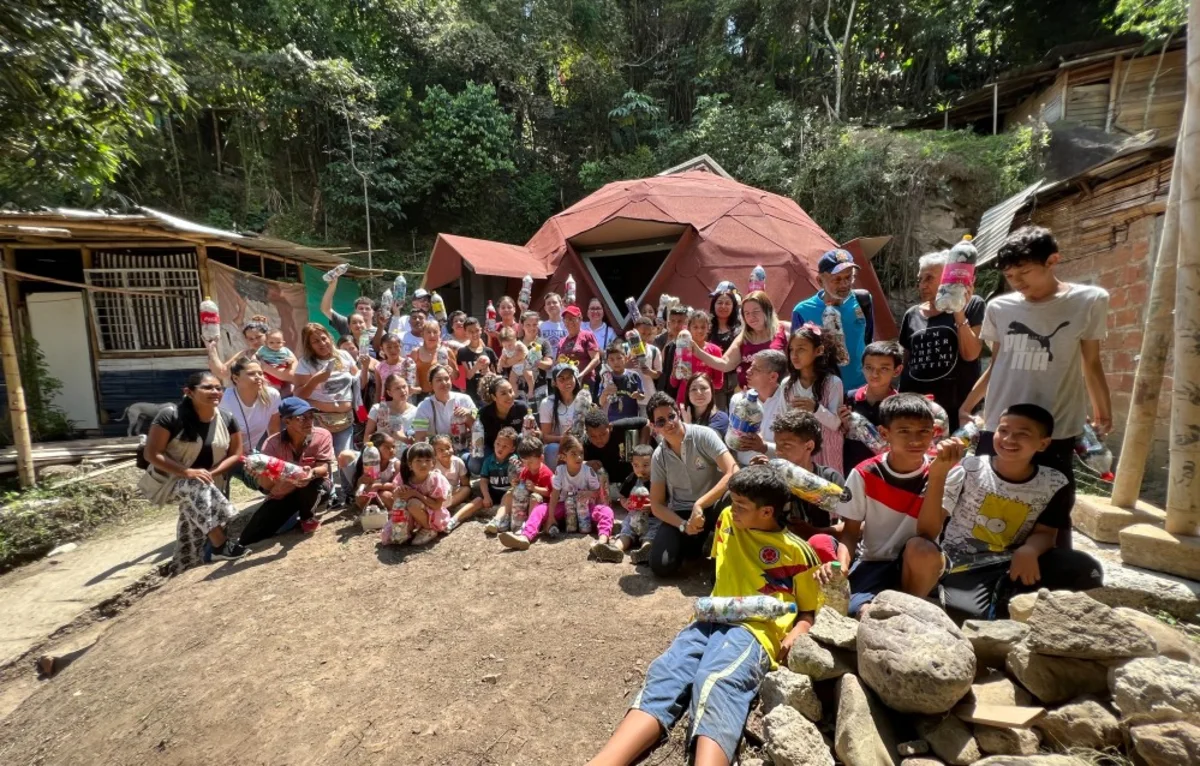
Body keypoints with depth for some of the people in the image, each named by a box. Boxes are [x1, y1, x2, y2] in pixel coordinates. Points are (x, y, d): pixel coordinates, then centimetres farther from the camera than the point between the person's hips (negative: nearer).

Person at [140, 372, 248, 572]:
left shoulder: (227, 420, -7)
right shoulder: (170, 416, -19)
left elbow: (235, 454, -1)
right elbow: (151, 454, -18)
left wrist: (211, 473, -18)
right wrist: (187, 472, -29)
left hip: (208, 481, 5)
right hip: (170, 479, -5)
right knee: (196, 489, -33)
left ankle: (185, 568, 14)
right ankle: (220, 545, -30)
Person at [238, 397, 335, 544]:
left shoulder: (322, 435, -19)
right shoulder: (273, 443, -18)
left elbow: (324, 468, -24)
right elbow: (265, 485, -19)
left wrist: (312, 473, -47)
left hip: (316, 488, -1)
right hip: (282, 494, 1)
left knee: (311, 481, -37)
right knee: (249, 539, -9)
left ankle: (308, 517, -7)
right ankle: (294, 515, 15)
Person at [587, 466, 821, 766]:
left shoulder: (797, 551, 6)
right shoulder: (728, 519, 19)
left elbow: (808, 611, 10)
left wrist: (794, 636, -5)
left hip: (755, 630, -4)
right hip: (712, 620, 4)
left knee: (715, 684, -37)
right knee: (664, 674, -27)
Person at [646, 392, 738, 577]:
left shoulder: (703, 435, -15)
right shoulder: (658, 457, -3)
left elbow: (734, 473, -26)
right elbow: (656, 505, 1)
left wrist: (699, 505, -32)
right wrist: (683, 525, -18)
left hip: (713, 506, -3)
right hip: (681, 512, 3)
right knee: (661, 566, -16)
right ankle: (692, 542, 18)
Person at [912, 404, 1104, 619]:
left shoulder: (1054, 484, 1)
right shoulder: (968, 469, -9)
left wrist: (1029, 551, -20)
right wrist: (938, 473, -30)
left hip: (1014, 566, 5)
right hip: (964, 569, -4)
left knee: (1086, 570, -18)